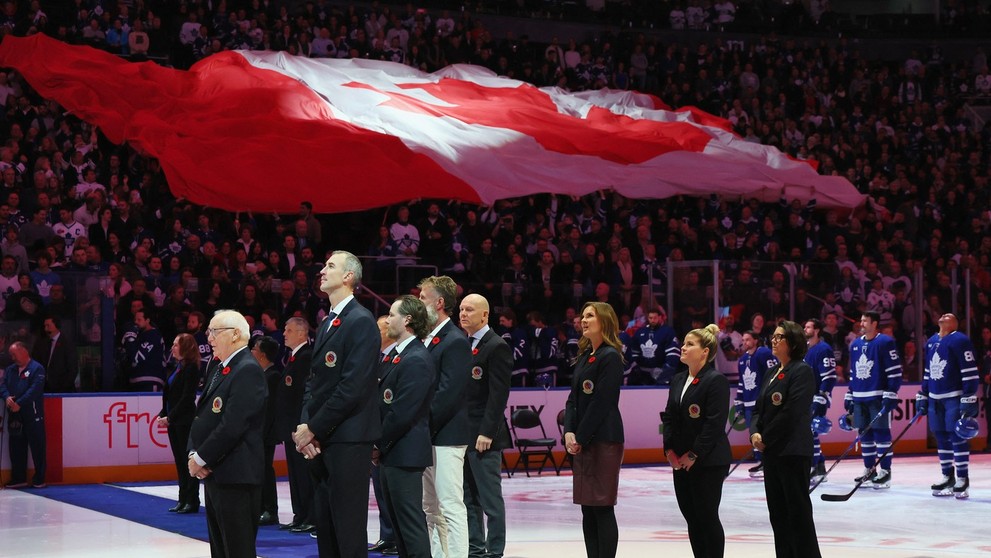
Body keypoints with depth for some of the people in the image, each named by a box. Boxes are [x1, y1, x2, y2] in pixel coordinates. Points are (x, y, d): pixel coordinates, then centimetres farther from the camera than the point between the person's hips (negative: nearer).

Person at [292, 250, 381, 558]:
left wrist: (313, 429, -13)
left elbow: (353, 387, -18)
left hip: (348, 439, -9)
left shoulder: (361, 321, -11)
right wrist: (304, 425, 1)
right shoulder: (327, 323, 18)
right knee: (324, 522, 11)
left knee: (349, 527, -6)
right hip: (322, 440, 9)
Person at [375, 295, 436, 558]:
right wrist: (378, 445, 8)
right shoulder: (392, 355, 14)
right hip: (390, 452, 10)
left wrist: (379, 445, -12)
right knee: (398, 517, 15)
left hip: (405, 453, -10)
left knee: (410, 519, -7)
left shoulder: (417, 360, -17)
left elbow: (402, 413, -20)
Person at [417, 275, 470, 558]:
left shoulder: (455, 342, -12)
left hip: (445, 438, -9)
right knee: (431, 509, 13)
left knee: (451, 507, -8)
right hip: (426, 438, 9)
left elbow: (448, 394, -18)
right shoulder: (430, 339, 15)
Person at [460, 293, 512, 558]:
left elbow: (498, 394, -15)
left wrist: (487, 433, -19)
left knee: (490, 498, -3)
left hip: (483, 435, -8)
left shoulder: (497, 347, -10)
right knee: (469, 497, 13)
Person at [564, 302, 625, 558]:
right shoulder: (584, 356, 16)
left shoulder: (610, 357, -9)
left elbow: (601, 402, -14)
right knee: (587, 508, 9)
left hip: (604, 440, -8)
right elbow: (573, 398, 13)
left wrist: (580, 437, -13)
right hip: (581, 442, 8)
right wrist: (569, 432, -2)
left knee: (602, 508, -7)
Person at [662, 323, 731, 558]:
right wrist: (669, 449, 1)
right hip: (680, 461, 8)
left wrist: (695, 454, -16)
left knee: (707, 517, -2)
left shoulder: (716, 380, -12)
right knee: (691, 518, 10)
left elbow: (715, 423, -17)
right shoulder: (678, 380, 12)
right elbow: (669, 417, 13)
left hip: (709, 462, -8)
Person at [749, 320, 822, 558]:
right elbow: (760, 408, 16)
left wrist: (766, 438, -13)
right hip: (771, 451, 9)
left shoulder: (802, 371, -10)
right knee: (778, 511, 12)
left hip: (794, 451, -9)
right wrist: (755, 433, -3)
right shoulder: (772, 372, 16)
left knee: (798, 510, -5)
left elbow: (791, 412, -18)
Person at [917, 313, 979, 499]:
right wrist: (922, 396, 19)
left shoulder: (959, 340, -8)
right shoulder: (931, 342, 16)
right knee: (941, 438, 8)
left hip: (955, 397, -7)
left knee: (957, 437, -9)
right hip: (935, 398, 7)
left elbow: (970, 372, -13)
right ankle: (947, 477, 16)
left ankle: (962, 479, -5)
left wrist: (969, 399, -18)